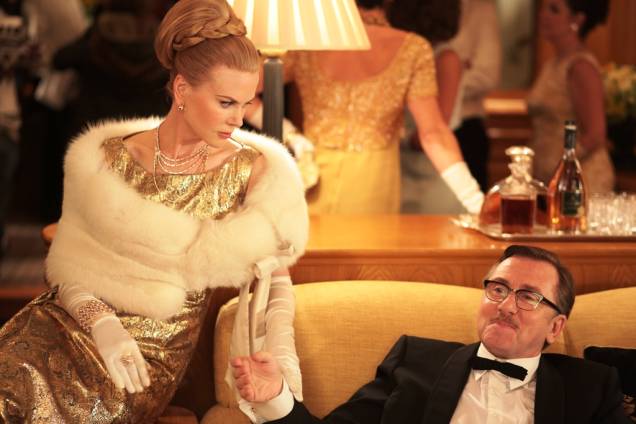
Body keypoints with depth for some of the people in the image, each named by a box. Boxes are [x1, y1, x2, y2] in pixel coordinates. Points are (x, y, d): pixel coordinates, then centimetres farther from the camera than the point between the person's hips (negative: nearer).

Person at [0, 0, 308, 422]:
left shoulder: (250, 171, -1)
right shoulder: (109, 159, 2)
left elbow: (274, 278, 7)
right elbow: (68, 268, 1)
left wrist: (282, 358, -12)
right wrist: (102, 324, -19)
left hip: (155, 353, -2)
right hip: (79, 323, 2)